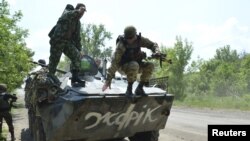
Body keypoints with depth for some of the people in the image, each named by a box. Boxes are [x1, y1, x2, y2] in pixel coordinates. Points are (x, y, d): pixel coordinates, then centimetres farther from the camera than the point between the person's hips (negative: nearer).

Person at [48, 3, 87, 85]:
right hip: (57, 40, -6)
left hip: (67, 42, 6)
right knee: (54, 60, -1)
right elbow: (67, 16, -34)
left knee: (77, 55, -12)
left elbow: (77, 37, 14)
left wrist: (79, 49, 11)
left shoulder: (78, 23, 11)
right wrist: (78, 11, -42)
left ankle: (75, 77, -11)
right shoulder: (67, 14, -8)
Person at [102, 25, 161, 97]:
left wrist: (157, 51, -23)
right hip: (125, 66, -5)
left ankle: (139, 88, -8)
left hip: (137, 63, 5)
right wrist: (108, 80, -32)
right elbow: (114, 62, -28)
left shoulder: (139, 39, -13)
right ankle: (129, 89, -20)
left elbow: (152, 44, 1)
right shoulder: (121, 45, -26)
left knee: (150, 65, -22)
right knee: (134, 65, -38)